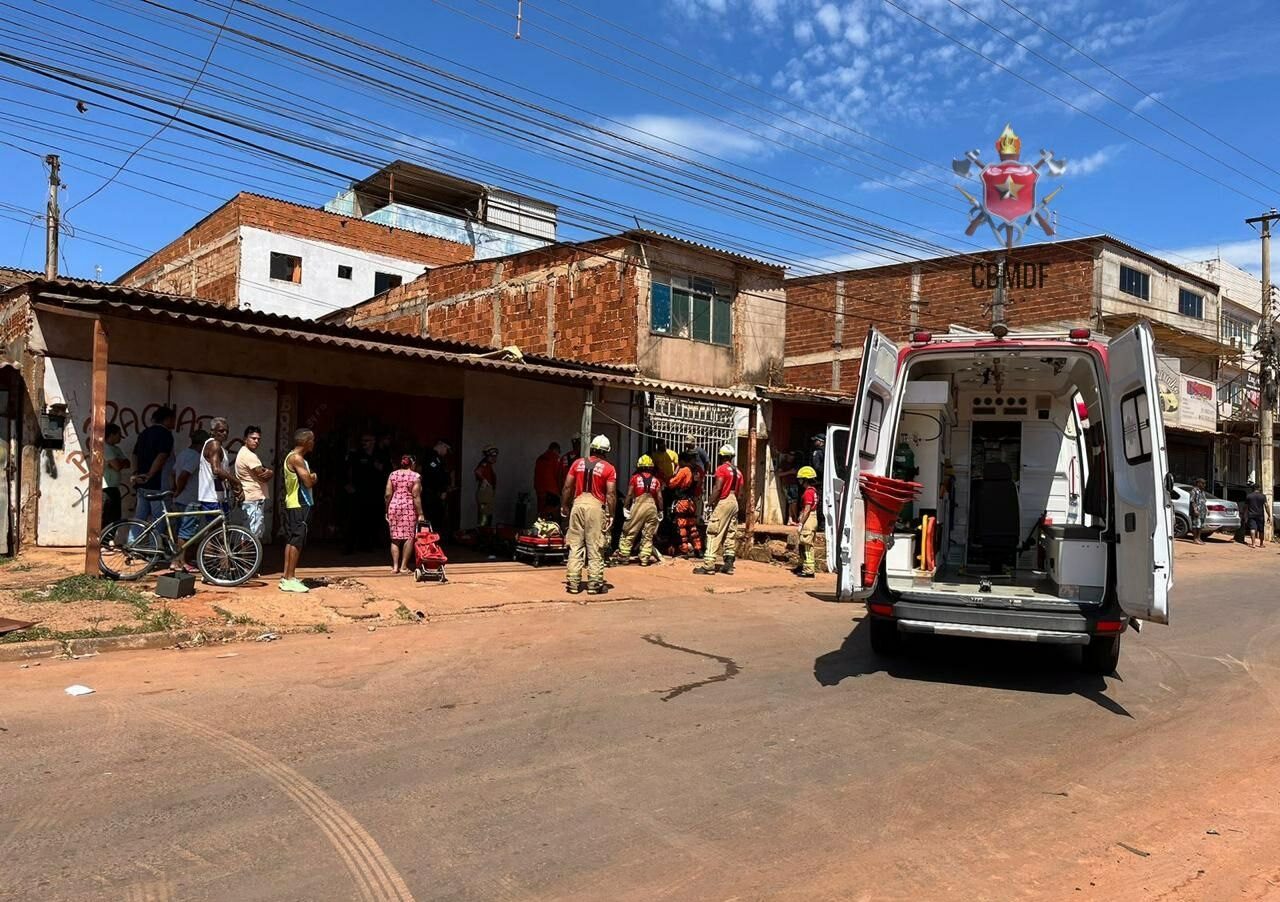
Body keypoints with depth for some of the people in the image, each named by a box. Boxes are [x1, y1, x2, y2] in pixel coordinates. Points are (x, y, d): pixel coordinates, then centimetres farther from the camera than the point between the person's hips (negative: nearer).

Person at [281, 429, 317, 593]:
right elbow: (308, 482, -20)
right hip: (299, 505, -11)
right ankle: (289, 580, -9)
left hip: (292, 504, 11)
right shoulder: (297, 458, -15)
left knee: (291, 540, 12)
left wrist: (311, 477, 1)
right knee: (297, 541, -10)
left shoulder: (292, 456, 18)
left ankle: (286, 576, 17)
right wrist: (314, 477, 1)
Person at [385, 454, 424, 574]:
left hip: (394, 507, 4)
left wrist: (387, 510, 12)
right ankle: (403, 566, 3)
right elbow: (416, 496, -8)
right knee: (408, 537, 3)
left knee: (395, 538, 9)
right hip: (409, 509, -4)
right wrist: (420, 514, -6)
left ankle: (395, 566, 6)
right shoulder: (415, 476, -3)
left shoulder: (393, 474, 8)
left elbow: (387, 494, 4)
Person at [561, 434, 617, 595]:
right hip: (596, 506, -3)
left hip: (578, 503, 3)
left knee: (575, 545, 8)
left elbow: (567, 487, 7)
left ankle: (573, 583, 9)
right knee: (595, 547, 4)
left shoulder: (578, 463, 8)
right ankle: (594, 584, 6)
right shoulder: (608, 468, -1)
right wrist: (610, 515, -1)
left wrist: (564, 506, 17)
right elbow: (611, 494, -5)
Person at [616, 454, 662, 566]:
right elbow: (659, 497, 6)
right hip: (652, 507, 2)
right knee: (648, 535, 9)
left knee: (629, 533, 7)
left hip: (638, 506, -2)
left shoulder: (635, 478, 4)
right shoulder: (656, 480, 10)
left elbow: (629, 495, -2)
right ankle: (645, 558, 8)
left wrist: (626, 507, 2)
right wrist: (661, 511, 14)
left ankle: (624, 556, 8)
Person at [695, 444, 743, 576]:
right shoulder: (738, 472, 14)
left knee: (713, 534, -8)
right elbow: (738, 491, 13)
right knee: (731, 534, 12)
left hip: (723, 502, -8)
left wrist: (709, 502, -12)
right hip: (734, 503, 8)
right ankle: (728, 564, 13)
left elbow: (717, 488, -17)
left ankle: (708, 565, -13)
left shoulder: (722, 469, -9)